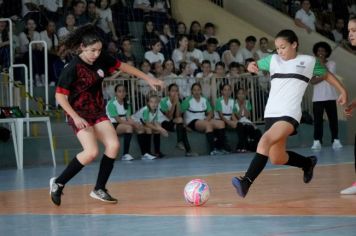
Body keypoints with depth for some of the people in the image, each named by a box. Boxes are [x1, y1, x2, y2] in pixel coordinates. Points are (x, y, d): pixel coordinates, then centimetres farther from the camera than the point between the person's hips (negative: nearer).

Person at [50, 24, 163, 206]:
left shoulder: (101, 60, -3)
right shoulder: (72, 68, -21)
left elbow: (122, 66, 12)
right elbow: (60, 96, -19)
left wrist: (148, 79, 14)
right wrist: (75, 117, -28)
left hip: (98, 111, 7)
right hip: (79, 114, -7)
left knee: (113, 145, -8)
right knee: (91, 152, -21)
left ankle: (99, 189, 5)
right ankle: (58, 183, -4)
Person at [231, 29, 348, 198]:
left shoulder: (309, 61, 5)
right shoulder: (273, 60, 13)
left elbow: (326, 75, 19)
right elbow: (255, 66, 16)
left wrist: (342, 91, 12)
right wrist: (251, 66, -9)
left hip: (289, 114, -6)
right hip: (271, 114, 6)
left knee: (266, 139, -30)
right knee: (277, 159, 15)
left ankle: (246, 182, -38)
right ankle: (308, 163, 43)